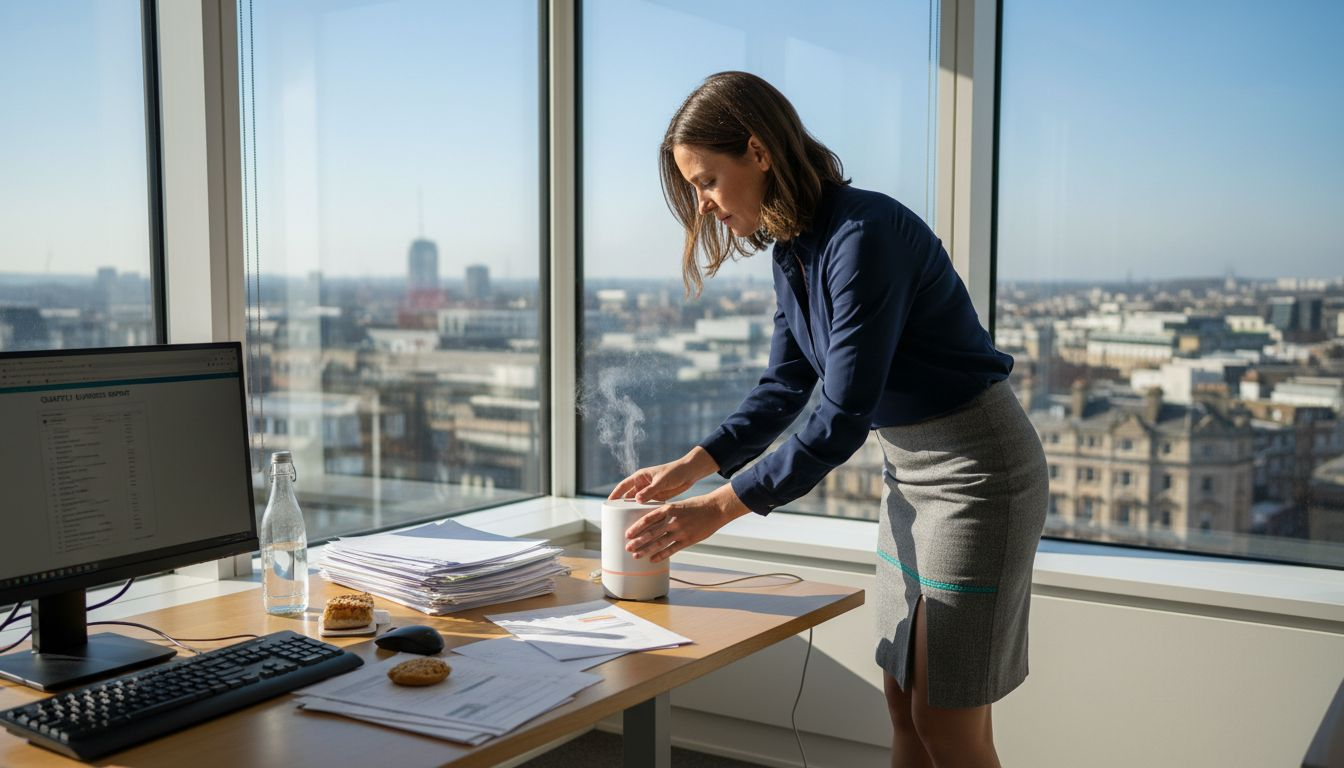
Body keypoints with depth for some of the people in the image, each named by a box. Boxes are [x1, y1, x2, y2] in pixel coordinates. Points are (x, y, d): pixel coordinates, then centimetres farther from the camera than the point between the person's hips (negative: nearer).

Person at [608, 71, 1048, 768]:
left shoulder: (864, 235, -25)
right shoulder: (793, 249, 3)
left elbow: (842, 419, -26)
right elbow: (784, 390, 9)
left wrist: (718, 508, -24)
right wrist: (689, 467, -2)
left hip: (977, 469, -9)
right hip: (908, 468, 9)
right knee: (904, 709, 13)